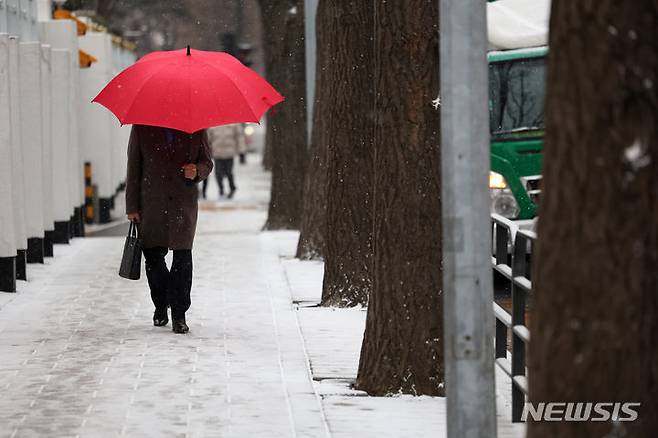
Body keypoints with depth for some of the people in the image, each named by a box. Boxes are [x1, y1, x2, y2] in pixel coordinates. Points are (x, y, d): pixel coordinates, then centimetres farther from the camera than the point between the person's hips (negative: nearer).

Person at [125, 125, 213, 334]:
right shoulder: (142, 128, 2)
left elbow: (207, 163, 11)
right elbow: (133, 168, 4)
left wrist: (196, 171, -14)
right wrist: (132, 206, 0)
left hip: (184, 203, 0)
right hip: (151, 204, 1)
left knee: (183, 257, -4)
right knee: (153, 256, 4)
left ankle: (178, 314, 4)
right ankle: (161, 305, 28)